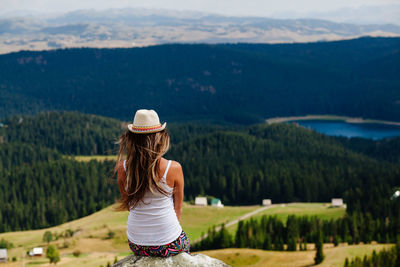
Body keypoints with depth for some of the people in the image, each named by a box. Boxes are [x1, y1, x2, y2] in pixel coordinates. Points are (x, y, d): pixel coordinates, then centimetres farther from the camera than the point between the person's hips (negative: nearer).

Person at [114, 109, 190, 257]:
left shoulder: (123, 168, -10)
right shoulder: (174, 168, -18)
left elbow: (128, 204, 4)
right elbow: (178, 210, -5)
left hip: (136, 245, 3)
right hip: (169, 244, -3)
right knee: (186, 243, 34)